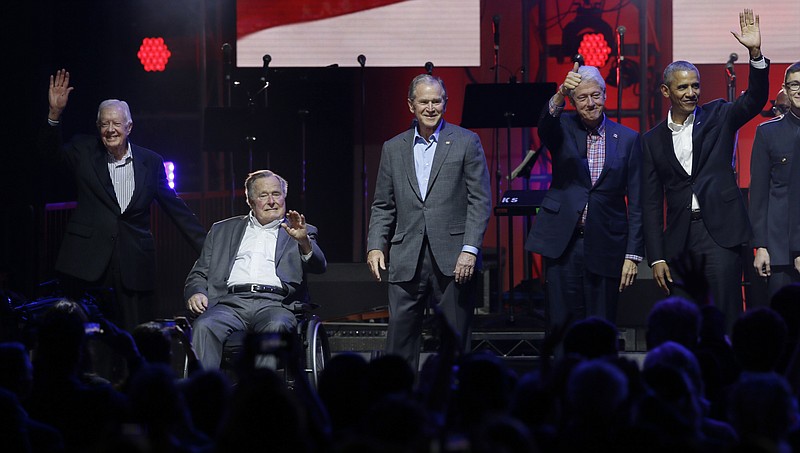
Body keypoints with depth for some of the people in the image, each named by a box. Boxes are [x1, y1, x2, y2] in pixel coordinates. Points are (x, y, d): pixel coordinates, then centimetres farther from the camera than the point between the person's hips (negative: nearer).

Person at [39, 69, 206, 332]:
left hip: (134, 266, 1)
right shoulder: (84, 151, 8)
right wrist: (55, 114, -21)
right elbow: (51, 154, -6)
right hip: (90, 260, -1)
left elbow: (176, 208, 13)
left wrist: (207, 248, 9)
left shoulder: (150, 162, 9)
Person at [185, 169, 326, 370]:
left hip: (275, 303, -2)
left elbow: (318, 266, 3)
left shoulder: (298, 233, 21)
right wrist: (196, 292, 0)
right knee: (203, 327, -30)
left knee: (276, 327, -37)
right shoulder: (222, 230, 27)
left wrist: (304, 241, -19)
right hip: (231, 302, 2)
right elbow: (199, 274, 25)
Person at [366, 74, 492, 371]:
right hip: (407, 260, 3)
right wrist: (375, 246, 1)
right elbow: (383, 206, 16)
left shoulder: (466, 142, 4)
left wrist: (470, 249, -10)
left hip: (453, 259, -2)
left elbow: (480, 200, -1)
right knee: (400, 338, -2)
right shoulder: (393, 148, 14)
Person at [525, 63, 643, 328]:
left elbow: (636, 203, 4)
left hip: (605, 246, 0)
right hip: (562, 245, 0)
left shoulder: (627, 139, 5)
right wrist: (560, 94, -40)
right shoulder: (563, 129, 5)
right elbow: (545, 125, -21)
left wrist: (633, 255, -2)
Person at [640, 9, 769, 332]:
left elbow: (755, 100, -9)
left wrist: (755, 53, -23)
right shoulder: (652, 140, 11)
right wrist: (657, 258, 4)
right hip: (679, 239, 3)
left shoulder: (717, 117, 8)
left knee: (724, 321, -8)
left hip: (720, 232, -3)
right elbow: (651, 202, 10)